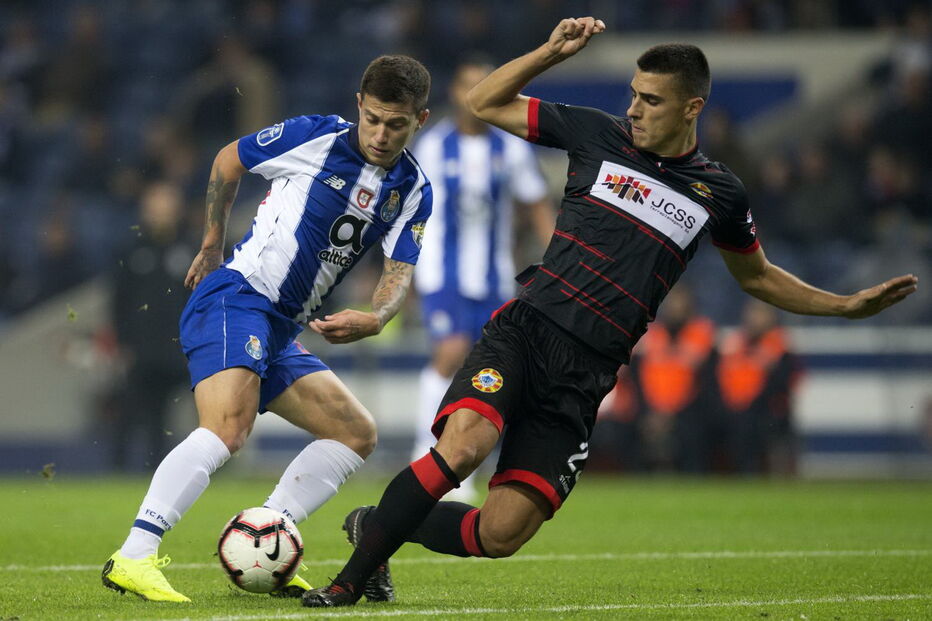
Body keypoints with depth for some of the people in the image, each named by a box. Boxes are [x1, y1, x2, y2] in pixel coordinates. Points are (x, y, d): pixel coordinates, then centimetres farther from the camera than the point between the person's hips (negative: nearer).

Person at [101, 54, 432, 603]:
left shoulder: (413, 192, 8)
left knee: (358, 434, 7)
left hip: (280, 330, 8)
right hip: (236, 297, -8)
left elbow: (400, 272, 1)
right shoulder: (316, 138, -7)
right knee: (228, 427, -29)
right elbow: (228, 161, 7)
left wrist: (374, 319, -21)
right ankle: (132, 559, -36)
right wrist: (213, 245, 14)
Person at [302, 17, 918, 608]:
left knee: (500, 535, -9)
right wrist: (553, 51, -1)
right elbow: (485, 103, 12)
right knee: (461, 448, -31)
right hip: (523, 333, -2)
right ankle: (348, 581, -18)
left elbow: (757, 275, 27)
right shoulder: (599, 134, 6)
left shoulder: (718, 194, 10)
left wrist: (847, 306, 19)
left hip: (584, 377, 2)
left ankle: (381, 525, 19)